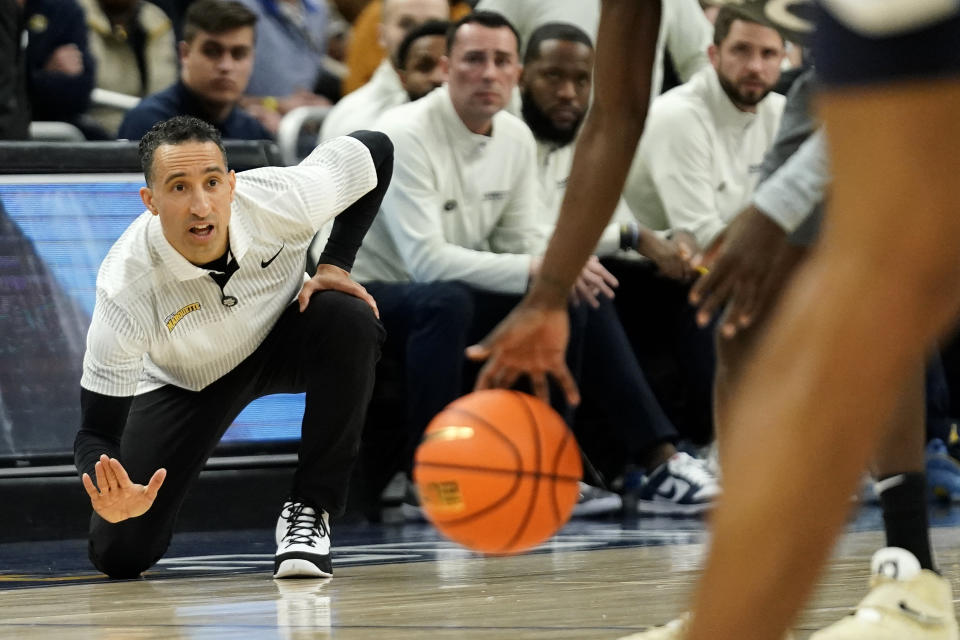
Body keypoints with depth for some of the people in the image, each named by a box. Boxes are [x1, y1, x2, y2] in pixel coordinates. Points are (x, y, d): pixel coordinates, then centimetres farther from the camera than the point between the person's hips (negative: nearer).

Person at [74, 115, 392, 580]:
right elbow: (96, 432, -30)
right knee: (119, 553, -14)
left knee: (350, 321, -33)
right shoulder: (125, 288, -37)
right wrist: (112, 499, -53)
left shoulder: (282, 198, -32)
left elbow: (374, 151, -10)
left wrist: (335, 265, -17)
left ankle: (309, 511, -19)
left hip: (283, 337, 2)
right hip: (185, 382, -2)